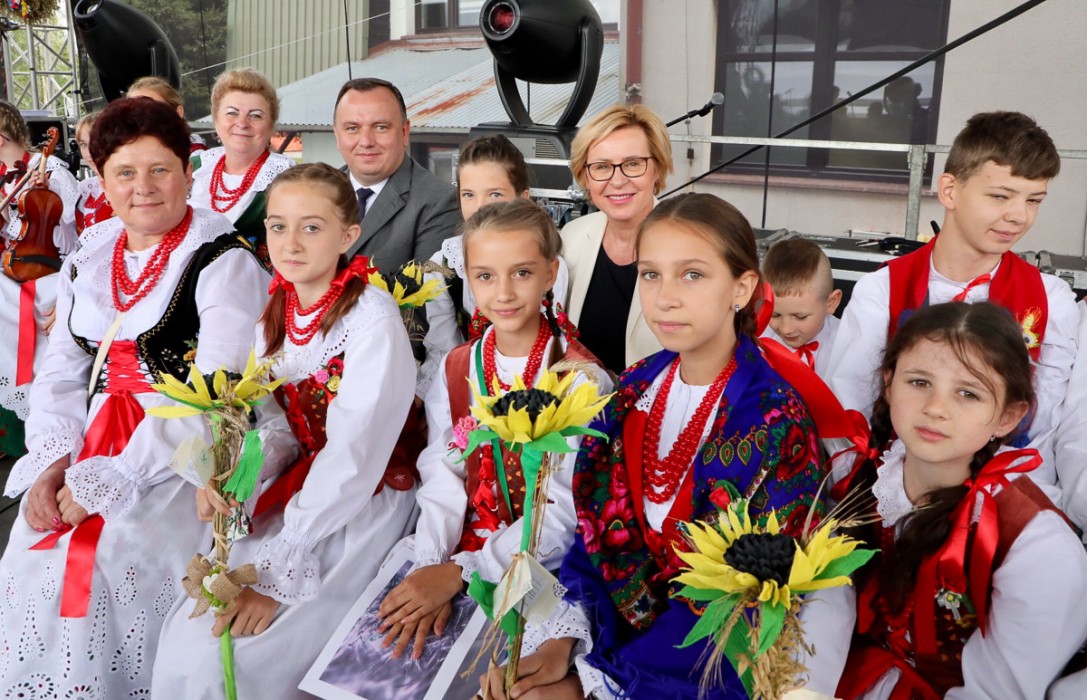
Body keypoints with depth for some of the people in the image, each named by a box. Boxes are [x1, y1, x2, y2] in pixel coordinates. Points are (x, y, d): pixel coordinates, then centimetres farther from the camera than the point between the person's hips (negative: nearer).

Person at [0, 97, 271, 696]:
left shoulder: (223, 263, -7)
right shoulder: (87, 260, 14)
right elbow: (60, 374, 13)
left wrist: (102, 483, -17)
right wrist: (52, 462, -5)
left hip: (186, 451, -5)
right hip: (95, 438, 6)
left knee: (109, 552, -22)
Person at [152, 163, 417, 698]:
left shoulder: (372, 317, -18)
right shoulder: (276, 310, 4)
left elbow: (353, 456, -23)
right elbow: (273, 419, 7)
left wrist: (279, 571, -24)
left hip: (363, 504, -6)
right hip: (296, 489, 6)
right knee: (180, 644, -4)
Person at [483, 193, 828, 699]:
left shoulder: (777, 426, -16)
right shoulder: (635, 390, 0)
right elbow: (597, 523, 3)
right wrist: (561, 637, -11)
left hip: (707, 659, -4)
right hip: (609, 624, 5)